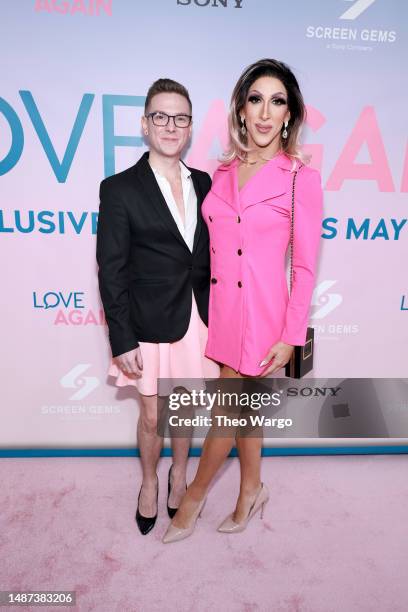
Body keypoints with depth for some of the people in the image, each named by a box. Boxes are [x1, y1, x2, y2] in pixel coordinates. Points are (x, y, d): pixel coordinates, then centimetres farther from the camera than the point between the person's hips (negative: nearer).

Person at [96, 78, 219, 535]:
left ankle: (179, 473, 45)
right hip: (151, 323, -3)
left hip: (198, 318, 4)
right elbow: (111, 272, -9)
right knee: (152, 416, 12)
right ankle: (149, 483, 41)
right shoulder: (120, 189, -8)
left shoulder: (202, 183, 6)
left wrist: (216, 317, 6)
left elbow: (210, 254, 9)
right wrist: (122, 340, -13)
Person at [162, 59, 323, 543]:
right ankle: (251, 489, 41)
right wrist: (208, 306, 8)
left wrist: (291, 336, -10)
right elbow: (216, 244, 11)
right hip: (220, 304, 5)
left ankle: (193, 497, 32)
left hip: (261, 309, -5)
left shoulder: (302, 177, -7)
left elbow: (305, 266, -8)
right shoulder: (224, 172, 8)